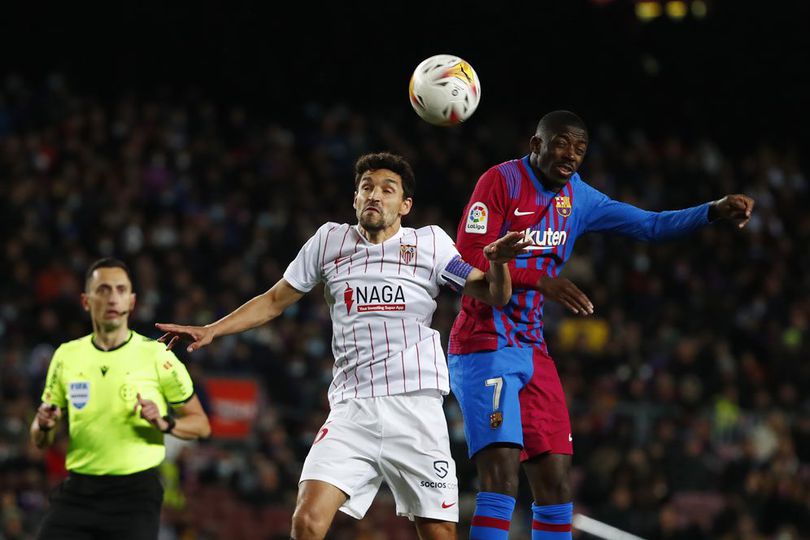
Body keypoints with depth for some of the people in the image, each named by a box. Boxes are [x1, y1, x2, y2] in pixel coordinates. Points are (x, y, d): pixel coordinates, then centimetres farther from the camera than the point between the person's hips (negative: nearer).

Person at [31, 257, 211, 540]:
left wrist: (164, 423, -17)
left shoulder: (156, 355, -2)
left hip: (136, 493, -3)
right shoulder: (67, 356, 8)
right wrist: (44, 425, -8)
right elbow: (40, 441, 16)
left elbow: (201, 424, 3)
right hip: (76, 492, 3)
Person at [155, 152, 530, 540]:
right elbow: (275, 300, 20)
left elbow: (494, 296, 5)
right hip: (351, 411, 1)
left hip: (415, 409, -1)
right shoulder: (329, 240, 11)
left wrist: (497, 262, -17)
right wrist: (210, 330, 13)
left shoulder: (430, 243, 6)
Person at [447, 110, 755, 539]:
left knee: (555, 483, 6)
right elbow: (466, 258, -16)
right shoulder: (502, 181, -9)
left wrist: (714, 212, 1)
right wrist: (538, 278, -24)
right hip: (485, 347, -8)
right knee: (502, 476, -20)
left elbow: (647, 225, 15)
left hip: (532, 351, 8)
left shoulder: (575, 197, 13)